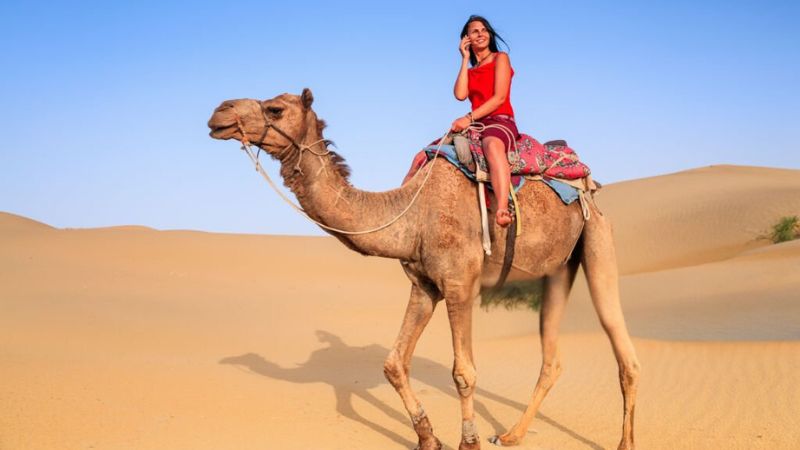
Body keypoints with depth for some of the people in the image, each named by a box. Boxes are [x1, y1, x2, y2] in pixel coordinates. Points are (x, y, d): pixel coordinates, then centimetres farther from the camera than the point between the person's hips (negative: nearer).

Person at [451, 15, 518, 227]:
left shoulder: (500, 58, 7)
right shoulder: (470, 70, 22)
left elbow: (500, 97, -7)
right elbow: (460, 95, 0)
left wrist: (469, 118, -17)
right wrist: (465, 59, 7)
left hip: (500, 122, -7)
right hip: (477, 126, 7)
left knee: (492, 145, -44)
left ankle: (503, 210, -63)